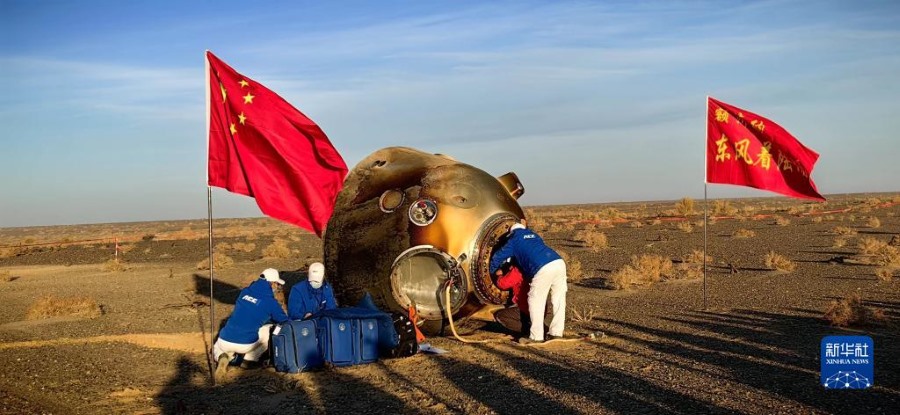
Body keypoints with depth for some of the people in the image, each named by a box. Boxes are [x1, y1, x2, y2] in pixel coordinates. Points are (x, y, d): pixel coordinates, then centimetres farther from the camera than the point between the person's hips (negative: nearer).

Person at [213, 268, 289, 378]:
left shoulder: (244, 292, 11)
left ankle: (223, 357, 0)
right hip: (245, 345, -4)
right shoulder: (271, 302, -2)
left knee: (217, 349, 39)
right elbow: (285, 322, 10)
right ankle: (250, 360, 10)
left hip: (224, 342, 4)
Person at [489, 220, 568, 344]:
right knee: (558, 300, 14)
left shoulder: (514, 240, 19)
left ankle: (536, 337, 4)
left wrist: (492, 271, 42)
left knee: (536, 301, 4)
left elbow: (498, 257, 24)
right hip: (559, 263, 6)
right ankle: (556, 333, 19)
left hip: (543, 269, -6)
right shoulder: (533, 235, 34)